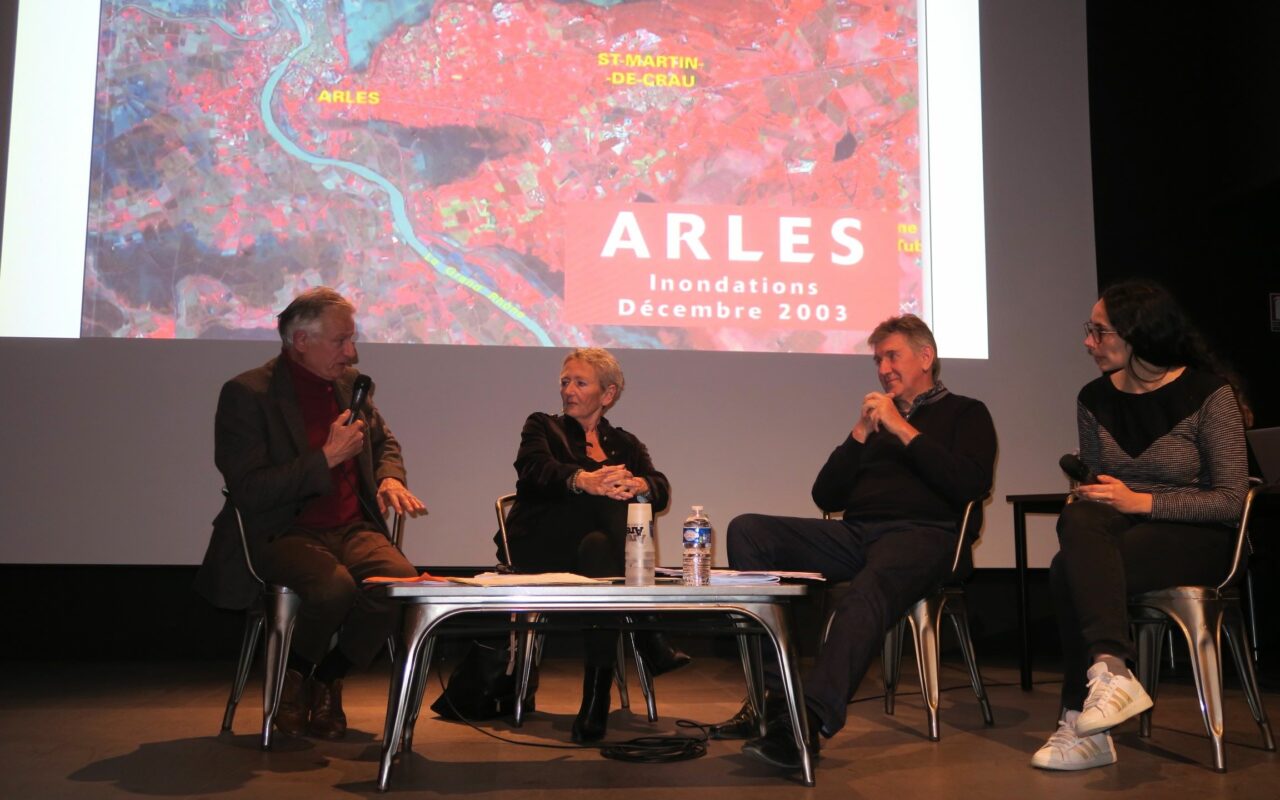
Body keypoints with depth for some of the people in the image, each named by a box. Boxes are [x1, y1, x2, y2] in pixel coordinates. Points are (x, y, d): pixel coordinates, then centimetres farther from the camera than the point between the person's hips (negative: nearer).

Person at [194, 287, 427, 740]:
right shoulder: (246, 393, -8)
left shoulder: (349, 383, 11)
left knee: (403, 580, -24)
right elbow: (248, 491, -15)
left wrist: (390, 478, 3)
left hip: (352, 528, 6)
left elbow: (384, 442, 26)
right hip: (283, 534, -5)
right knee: (335, 585, -35)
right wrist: (326, 458, -19)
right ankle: (294, 678, -2)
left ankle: (328, 680, 1)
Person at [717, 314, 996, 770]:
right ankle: (774, 695, -24)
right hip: (856, 533, 6)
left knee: (868, 590, -40)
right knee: (747, 531, -16)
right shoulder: (876, 417, 28)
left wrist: (903, 429, -3)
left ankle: (809, 722, -46)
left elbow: (971, 483, -5)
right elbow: (826, 498, 19)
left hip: (921, 532, -5)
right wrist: (860, 435, 7)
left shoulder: (965, 414, 16)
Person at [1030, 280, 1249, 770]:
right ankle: (1111, 671, -42)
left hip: (1192, 537, -4)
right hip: (1120, 529, 5)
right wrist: (1088, 497, -7)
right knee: (1079, 521, -34)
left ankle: (1082, 724, -25)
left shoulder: (1207, 393, -8)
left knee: (1070, 572, -32)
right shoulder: (1096, 399, 7)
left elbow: (1231, 499, -11)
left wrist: (1142, 502, -20)